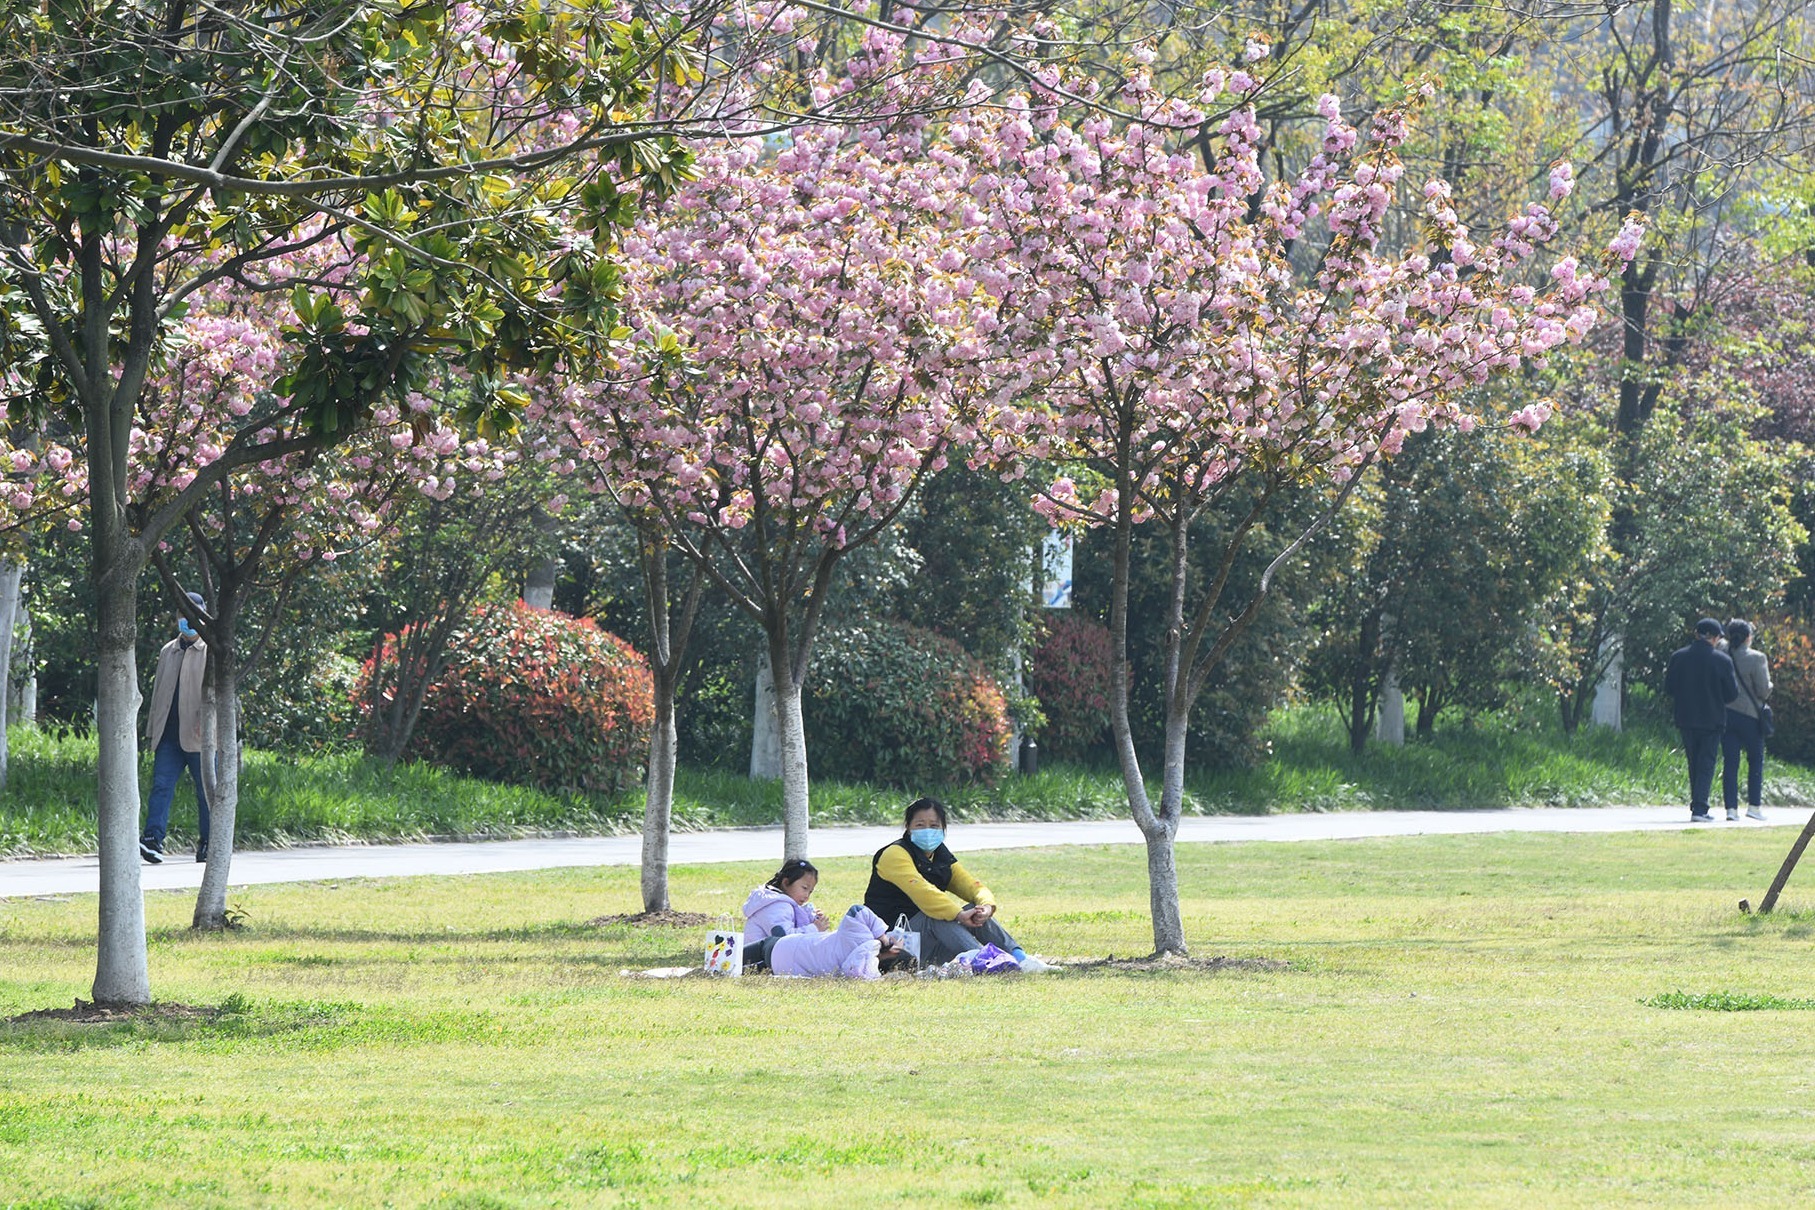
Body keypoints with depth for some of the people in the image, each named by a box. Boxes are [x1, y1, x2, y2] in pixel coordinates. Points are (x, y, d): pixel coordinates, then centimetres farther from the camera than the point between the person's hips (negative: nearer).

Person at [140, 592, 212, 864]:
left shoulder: (212, 652, 3)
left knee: (205, 790, 1)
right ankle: (153, 839, -20)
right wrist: (153, 728, 17)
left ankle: (209, 845, 11)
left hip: (198, 737, -4)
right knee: (161, 785, -9)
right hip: (169, 735, 4)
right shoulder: (167, 652, 20)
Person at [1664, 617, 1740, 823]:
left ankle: (1697, 807, 18)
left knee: (1694, 764, 15)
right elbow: (1732, 693, -5)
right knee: (1706, 764, 1)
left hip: (1686, 719, 3)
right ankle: (1699, 808, -11)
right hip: (1712, 719, -3)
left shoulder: (1678, 657, -2)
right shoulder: (1722, 661, -10)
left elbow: (1669, 689, 3)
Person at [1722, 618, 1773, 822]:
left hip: (1724, 712, 3)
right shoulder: (1756, 658, -12)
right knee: (1756, 760, 10)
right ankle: (1753, 806, 6)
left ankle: (1731, 807, 1)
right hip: (1750, 714, -3)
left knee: (1729, 762, 5)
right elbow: (1764, 690, -12)